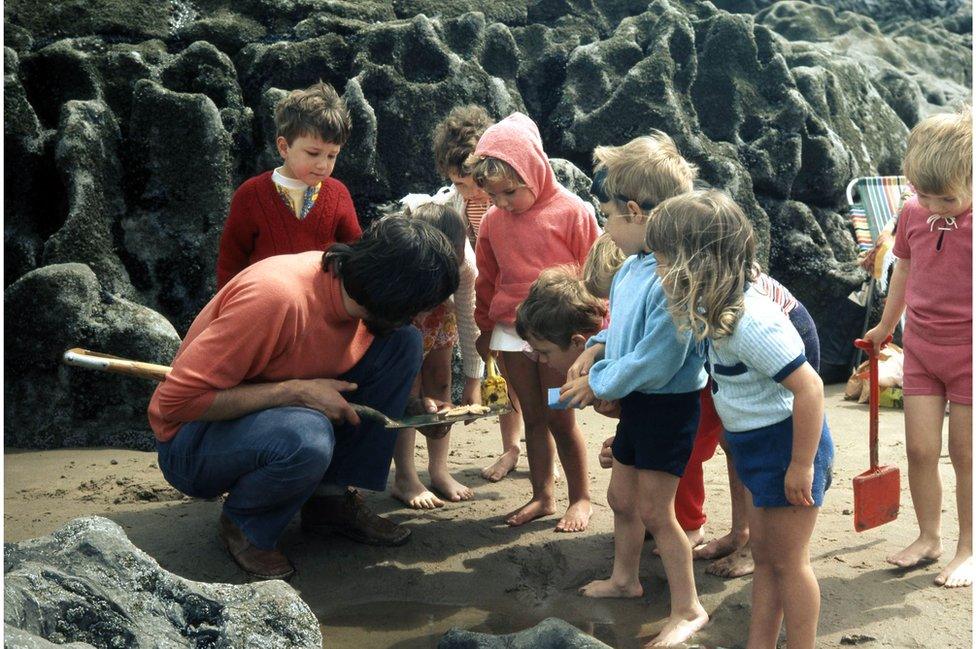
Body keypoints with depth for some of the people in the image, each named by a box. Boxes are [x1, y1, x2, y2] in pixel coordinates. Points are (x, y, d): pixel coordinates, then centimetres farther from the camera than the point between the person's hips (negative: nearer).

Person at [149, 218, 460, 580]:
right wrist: (297, 391, -30)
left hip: (280, 413, 7)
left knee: (402, 343, -8)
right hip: (192, 440, -7)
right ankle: (244, 525, -7)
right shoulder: (277, 296, -32)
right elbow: (177, 400, -30)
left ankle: (334, 497, -1)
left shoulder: (356, 288, -8)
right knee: (306, 436, -40)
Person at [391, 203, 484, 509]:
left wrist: (473, 383, -19)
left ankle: (439, 470, 12)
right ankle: (405, 478, -5)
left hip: (437, 313, 3)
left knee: (440, 381, 1)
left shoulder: (465, 261, -34)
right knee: (408, 384, -12)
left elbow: (469, 321, -23)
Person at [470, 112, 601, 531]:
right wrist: (485, 327, 18)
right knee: (533, 417, 12)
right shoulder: (493, 221, 4)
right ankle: (542, 496, 22)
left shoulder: (571, 212, -9)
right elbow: (487, 277, 15)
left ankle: (581, 498, 16)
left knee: (560, 418, 0)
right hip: (512, 330, 5)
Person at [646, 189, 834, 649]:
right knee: (763, 556, 18)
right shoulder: (719, 310, 1)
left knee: (787, 561, 5)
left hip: (788, 444, -10)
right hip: (757, 446, 10)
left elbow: (809, 387, -29)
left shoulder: (750, 324, -30)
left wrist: (800, 466, -23)